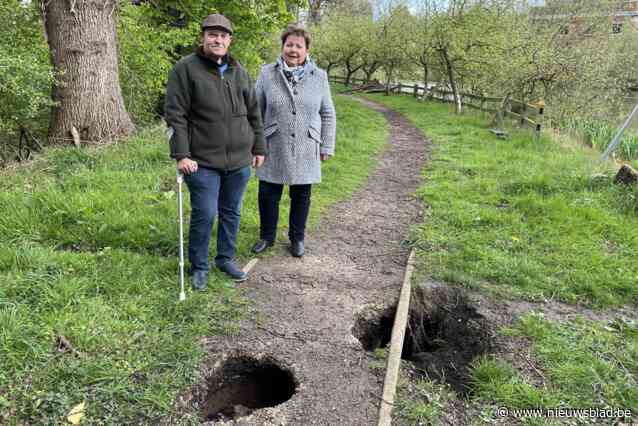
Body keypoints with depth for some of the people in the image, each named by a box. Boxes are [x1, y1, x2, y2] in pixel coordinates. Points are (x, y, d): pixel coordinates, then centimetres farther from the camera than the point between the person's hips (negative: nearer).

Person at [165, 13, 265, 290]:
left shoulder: (239, 72, 11)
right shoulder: (185, 69, -5)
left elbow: (254, 113, 16)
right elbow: (175, 115, -10)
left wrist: (259, 147, 13)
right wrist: (181, 155, -16)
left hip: (239, 160, 5)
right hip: (203, 161, -5)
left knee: (231, 213, 14)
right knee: (204, 215, -1)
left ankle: (226, 259, 32)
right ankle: (199, 267, 19)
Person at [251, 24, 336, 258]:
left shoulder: (319, 76, 1)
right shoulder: (267, 73, -1)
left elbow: (328, 114, 5)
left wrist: (327, 146, 2)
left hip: (305, 151, 0)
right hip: (274, 149, 0)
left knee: (301, 195, 10)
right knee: (268, 194, 7)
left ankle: (297, 238, 28)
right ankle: (267, 236, 27)